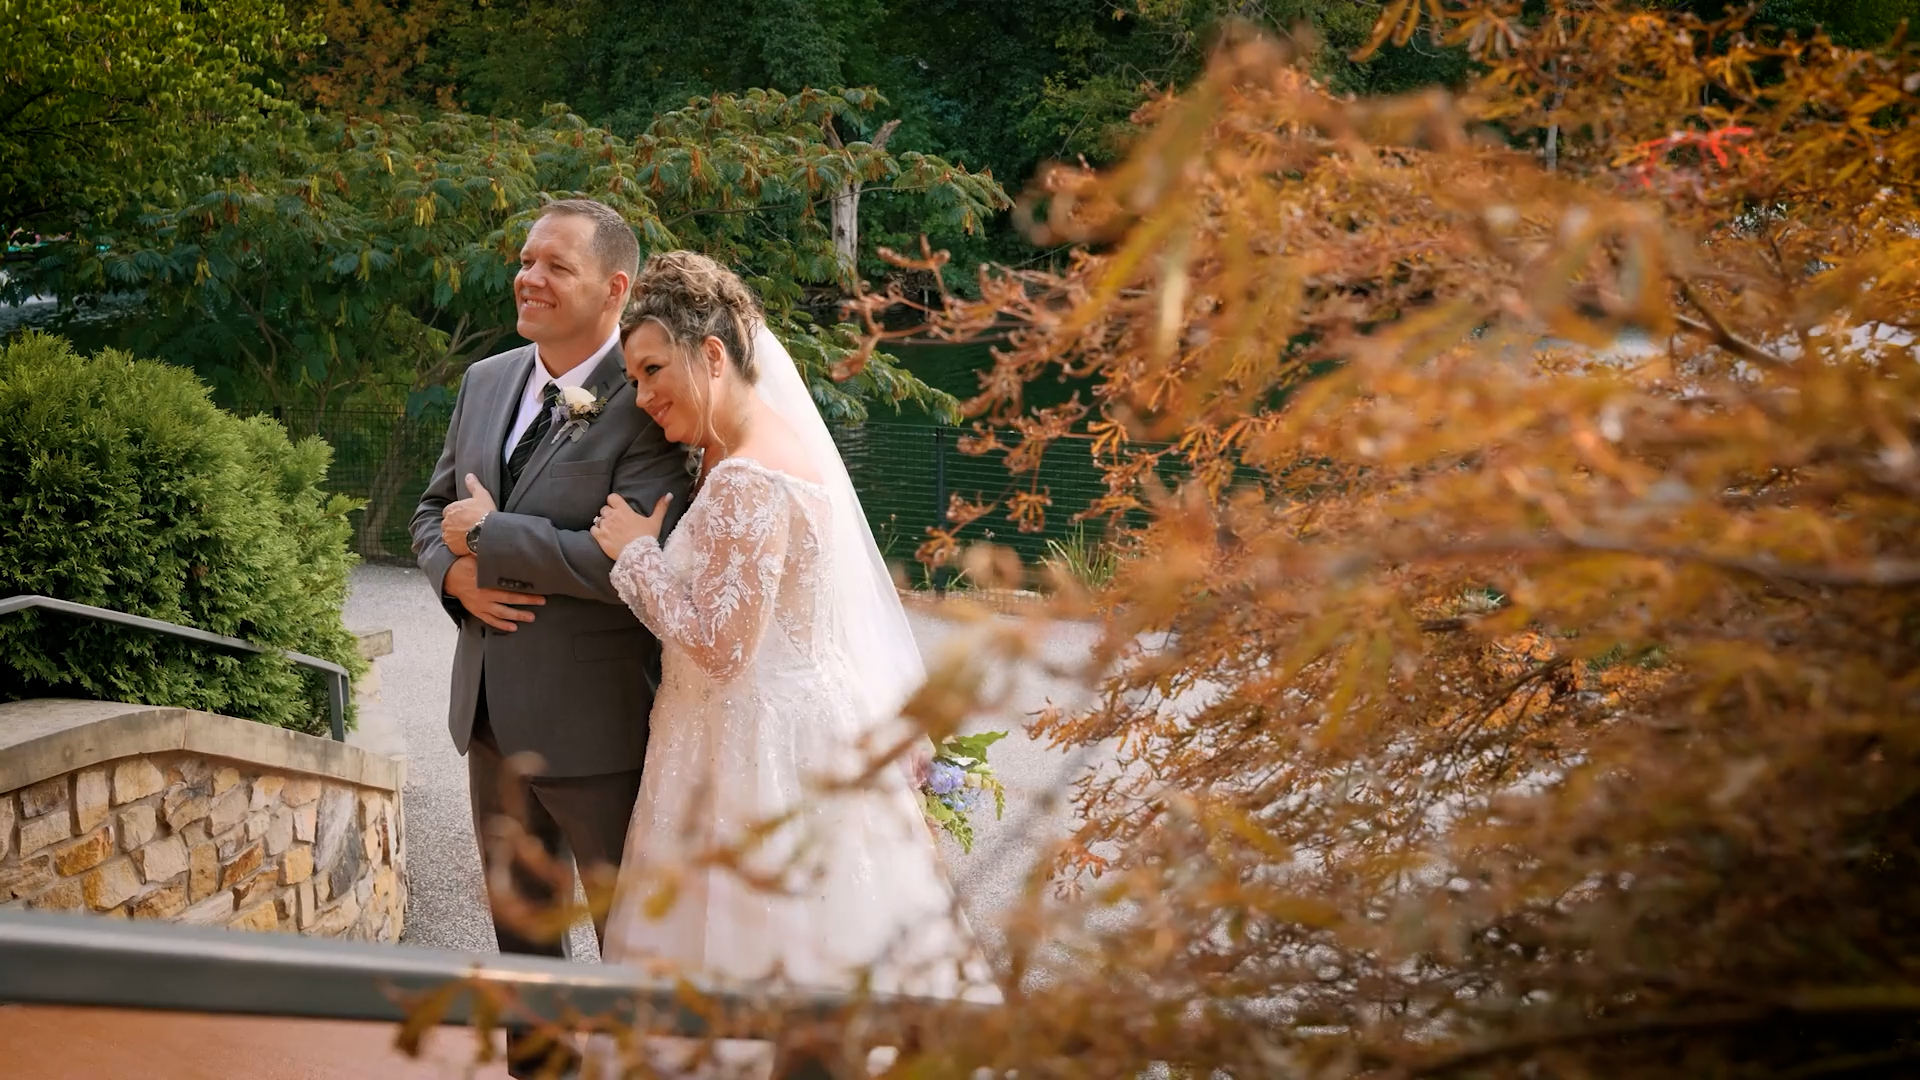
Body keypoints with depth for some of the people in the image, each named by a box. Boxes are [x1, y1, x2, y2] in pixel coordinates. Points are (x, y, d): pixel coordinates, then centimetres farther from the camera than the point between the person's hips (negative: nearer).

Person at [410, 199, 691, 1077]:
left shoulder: (644, 404, -17)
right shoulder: (485, 382, 7)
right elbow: (435, 508, 16)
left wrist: (488, 533, -19)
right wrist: (455, 573, -7)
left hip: (594, 720, -7)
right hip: (494, 711, 7)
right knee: (519, 926, 22)